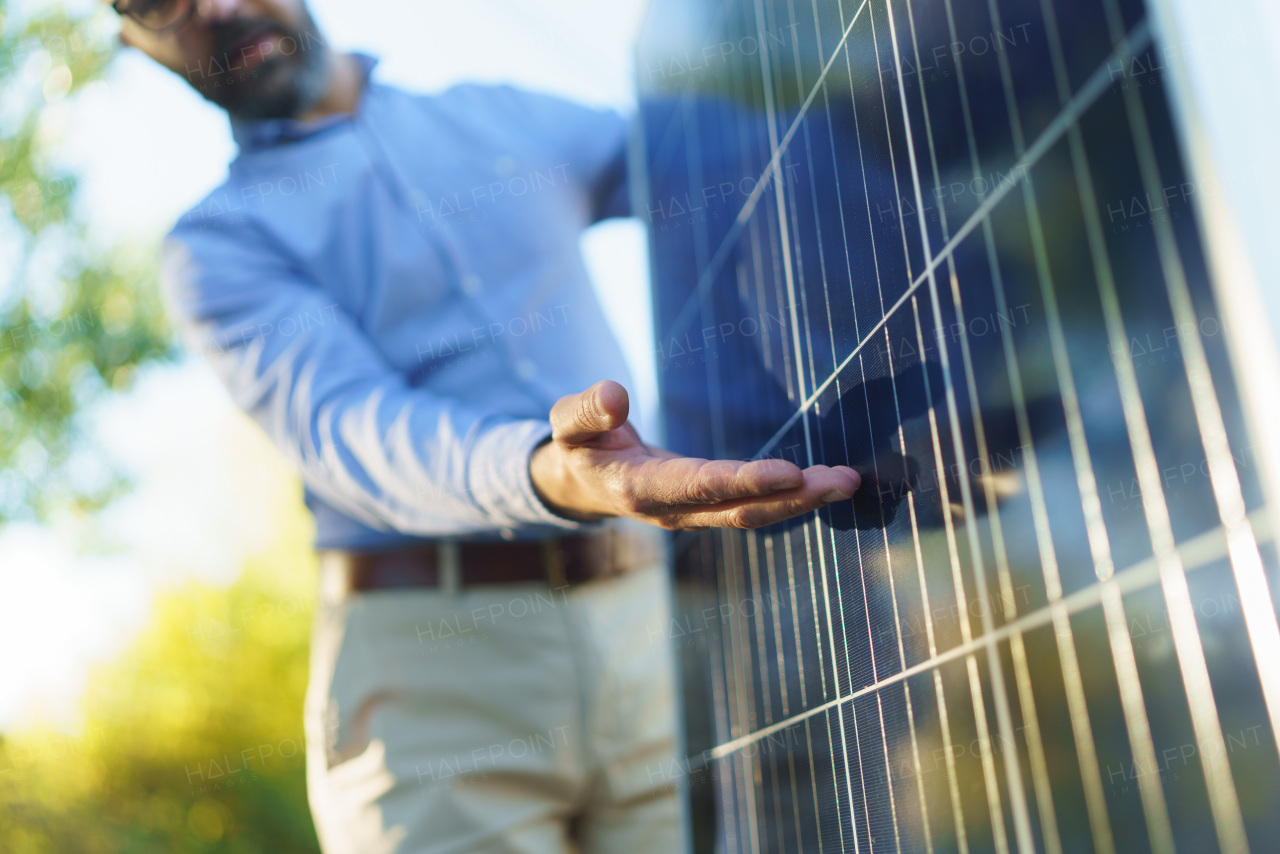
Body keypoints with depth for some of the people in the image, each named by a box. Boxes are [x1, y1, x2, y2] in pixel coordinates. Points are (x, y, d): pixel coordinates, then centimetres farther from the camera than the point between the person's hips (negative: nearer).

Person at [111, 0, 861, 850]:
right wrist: (548, 474, -34)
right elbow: (344, 426, -14)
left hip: (645, 618, 3)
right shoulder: (219, 244, 4)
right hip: (427, 656, -2)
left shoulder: (506, 118, 17)